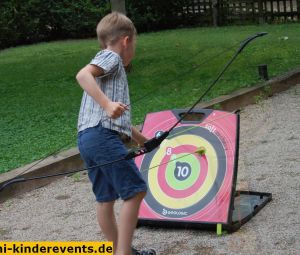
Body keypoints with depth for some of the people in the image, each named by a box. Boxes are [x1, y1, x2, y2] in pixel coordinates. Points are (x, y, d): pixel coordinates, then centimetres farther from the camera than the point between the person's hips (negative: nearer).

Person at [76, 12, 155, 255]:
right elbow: (83, 75, -21)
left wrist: (143, 140, 43)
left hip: (88, 139, 10)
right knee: (135, 190, -5)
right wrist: (107, 104, -31)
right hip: (103, 136, -10)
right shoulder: (111, 57, 1)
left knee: (106, 197, 13)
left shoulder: (109, 62, 29)